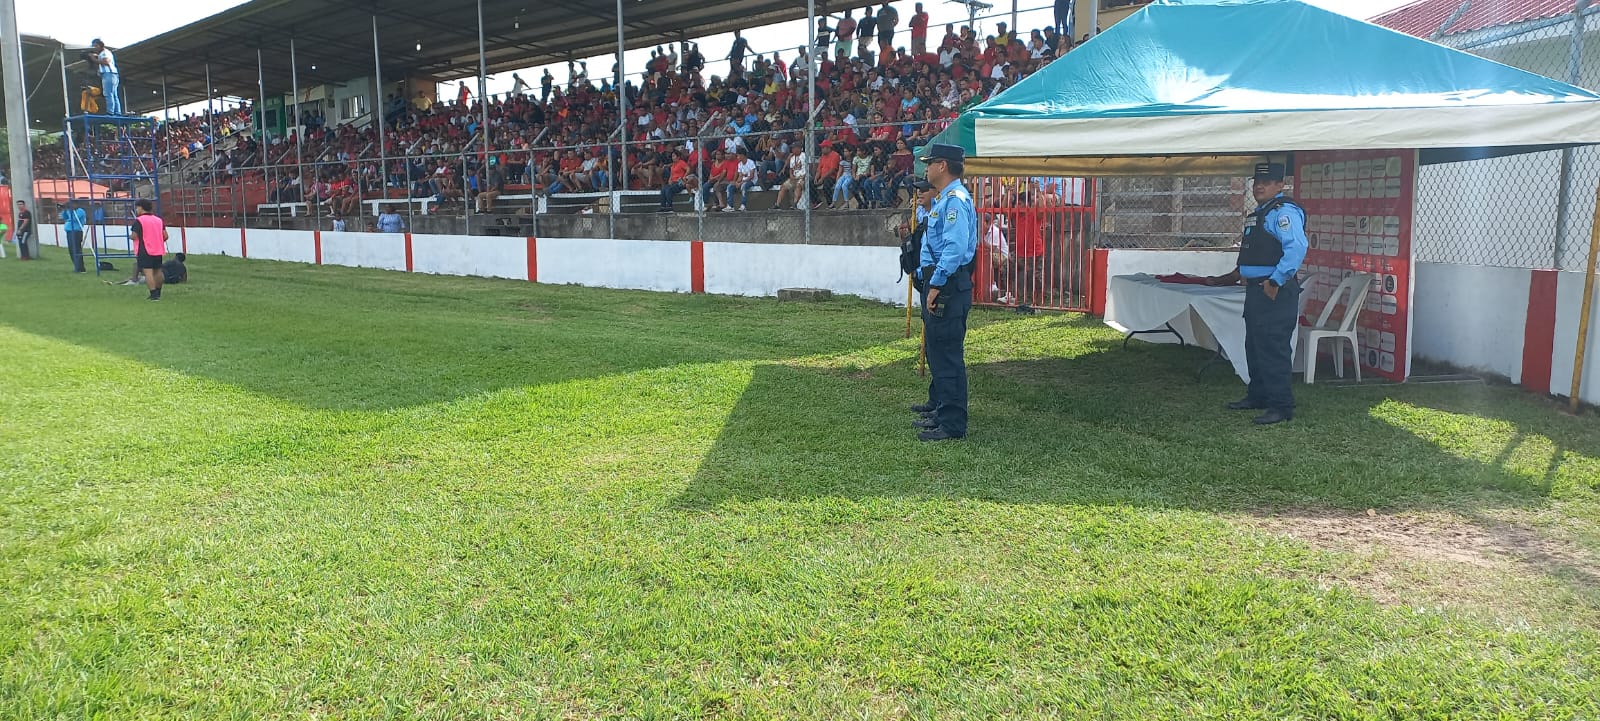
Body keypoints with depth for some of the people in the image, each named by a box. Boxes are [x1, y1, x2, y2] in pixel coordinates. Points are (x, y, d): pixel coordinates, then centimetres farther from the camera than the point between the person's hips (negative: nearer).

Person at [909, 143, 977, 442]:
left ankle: (953, 424, -5)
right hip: (936, 282, 11)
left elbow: (955, 248, -24)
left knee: (947, 355, -8)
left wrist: (936, 285, -24)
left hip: (948, 285, -11)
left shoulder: (956, 199, -15)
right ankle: (938, 406, 35)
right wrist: (926, 208, 23)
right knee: (936, 351, 21)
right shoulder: (941, 199, 18)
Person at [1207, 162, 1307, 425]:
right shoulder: (1258, 214, 19)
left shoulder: (1284, 211, -13)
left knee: (1273, 349, -9)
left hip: (1275, 292, -11)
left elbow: (1297, 247, -25)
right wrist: (1237, 274, 33)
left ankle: (1281, 406, -4)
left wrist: (1275, 281, -26)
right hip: (1256, 290, 11)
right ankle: (1258, 396, 29)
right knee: (1254, 347, 18)